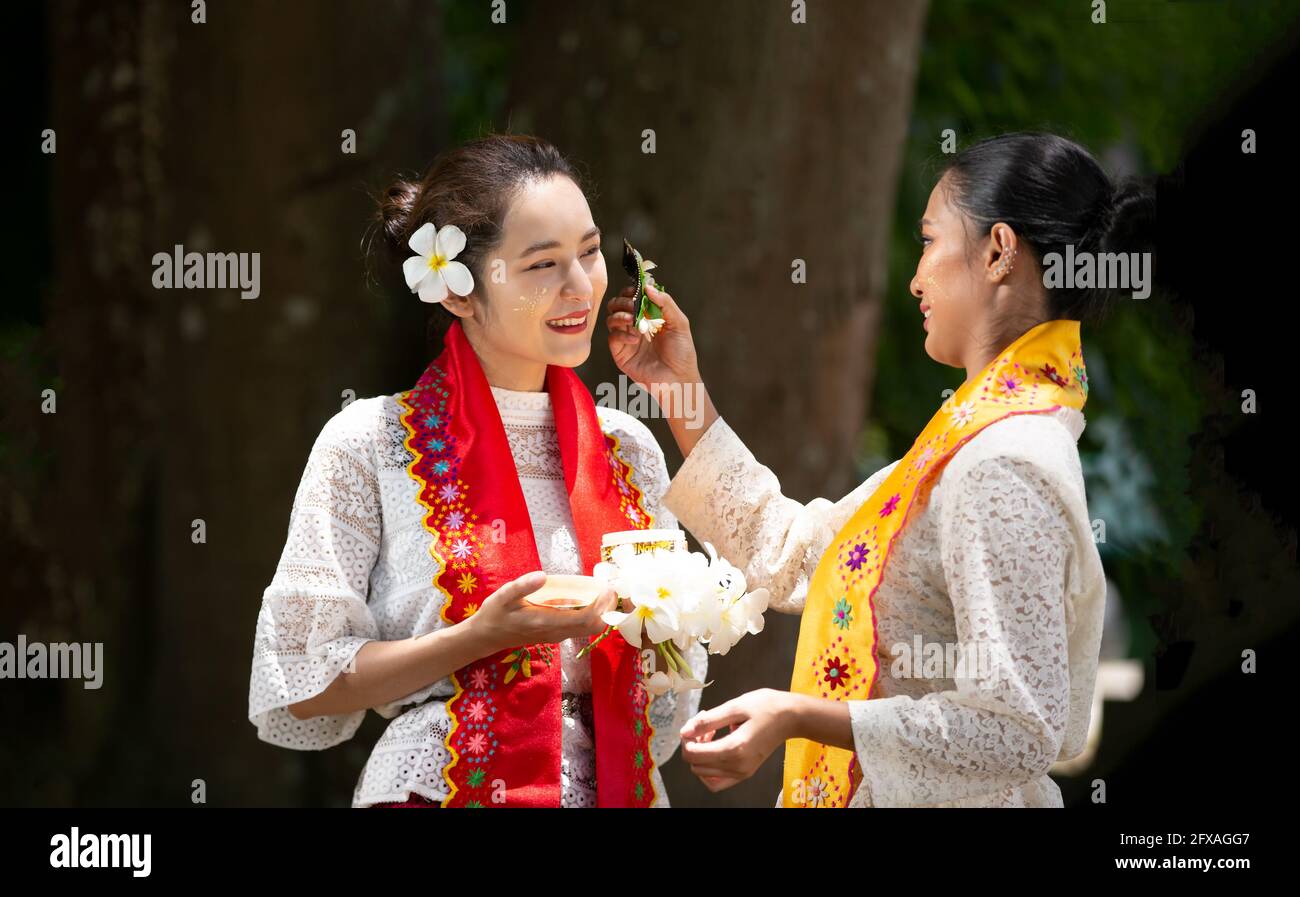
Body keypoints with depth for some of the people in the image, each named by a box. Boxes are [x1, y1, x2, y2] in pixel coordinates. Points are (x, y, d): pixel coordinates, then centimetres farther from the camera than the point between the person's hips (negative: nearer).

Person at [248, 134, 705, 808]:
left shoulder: (626, 448, 5)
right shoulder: (368, 444, -8)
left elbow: (666, 698, 12)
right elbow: (303, 687, -10)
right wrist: (482, 636, -20)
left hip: (612, 783, 4)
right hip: (441, 786, -4)